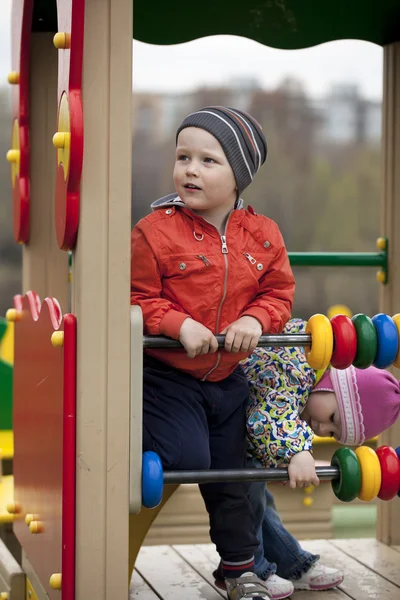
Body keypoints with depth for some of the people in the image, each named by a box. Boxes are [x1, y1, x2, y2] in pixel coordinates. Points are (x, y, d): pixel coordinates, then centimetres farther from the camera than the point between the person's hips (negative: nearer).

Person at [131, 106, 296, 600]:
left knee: (231, 476, 14)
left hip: (229, 378, 4)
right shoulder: (155, 231, -15)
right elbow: (138, 298, -13)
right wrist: (180, 325, -27)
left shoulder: (263, 236, -2)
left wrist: (256, 320, -17)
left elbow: (279, 292, 4)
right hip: (168, 376, -4)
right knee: (186, 460, -19)